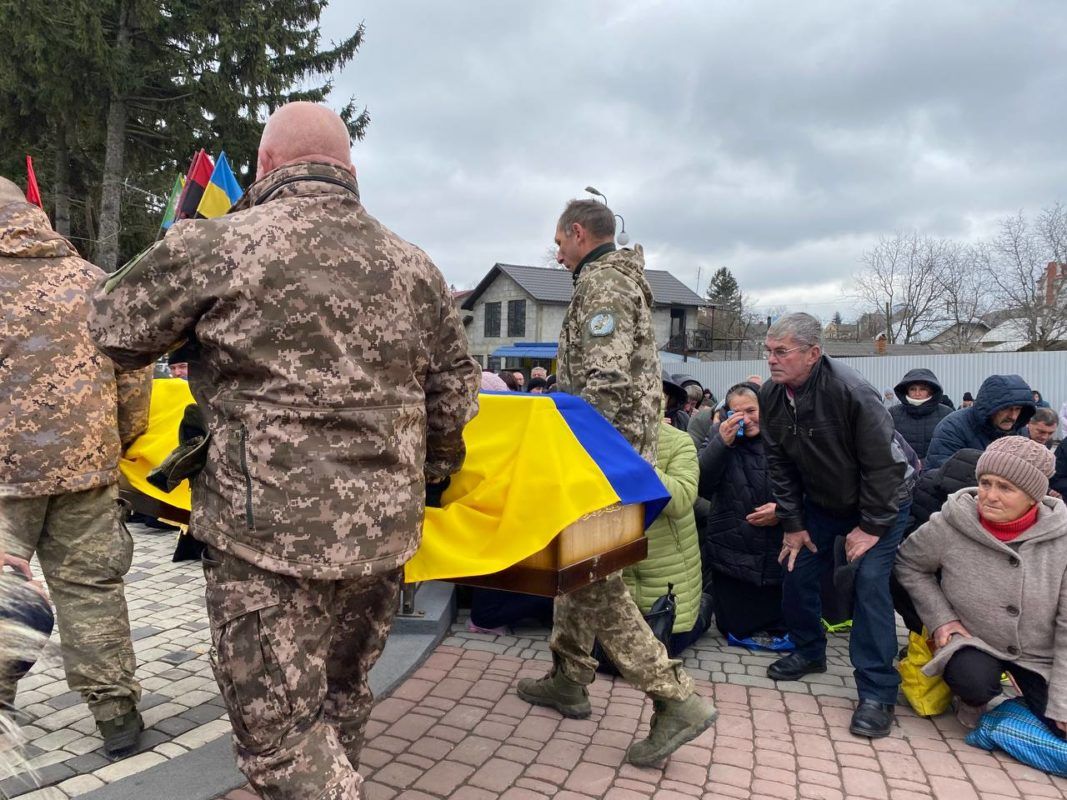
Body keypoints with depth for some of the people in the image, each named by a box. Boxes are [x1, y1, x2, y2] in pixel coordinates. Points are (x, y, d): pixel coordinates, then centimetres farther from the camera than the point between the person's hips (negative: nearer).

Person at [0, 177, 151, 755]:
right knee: (90, 586, 11)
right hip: (87, 463, 4)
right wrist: (120, 441, 17)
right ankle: (116, 712, 20)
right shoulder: (92, 282, 6)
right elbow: (134, 373, 5)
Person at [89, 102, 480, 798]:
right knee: (341, 700, 24)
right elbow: (455, 396, 11)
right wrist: (430, 476, 26)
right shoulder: (415, 267, 7)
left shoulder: (220, 244, -8)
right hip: (385, 532, 6)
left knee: (282, 734, 8)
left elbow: (116, 330, 4)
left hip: (272, 535, -5)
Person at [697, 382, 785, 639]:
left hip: (778, 557, 0)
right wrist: (722, 443, -22)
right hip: (733, 556, 0)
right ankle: (711, 597, 40)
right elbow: (701, 486, -13)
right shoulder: (720, 435, -3)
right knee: (736, 630, 13)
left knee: (782, 631, 12)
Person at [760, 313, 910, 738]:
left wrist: (871, 526, -20)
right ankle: (809, 650, 30)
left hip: (879, 505, -6)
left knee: (870, 584, -14)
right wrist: (793, 524, -2)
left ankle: (877, 692, -3)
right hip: (820, 503, 6)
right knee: (797, 572, 5)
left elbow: (882, 464, -25)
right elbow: (780, 464, -3)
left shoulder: (852, 392, -31)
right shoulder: (771, 395, -12)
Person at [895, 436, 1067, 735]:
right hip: (974, 641, -2)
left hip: (1041, 655, 2)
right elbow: (909, 564, 0)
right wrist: (940, 618, -9)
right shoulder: (949, 526, -20)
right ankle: (976, 700, 7)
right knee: (973, 682, -32)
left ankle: (1028, 685, 27)